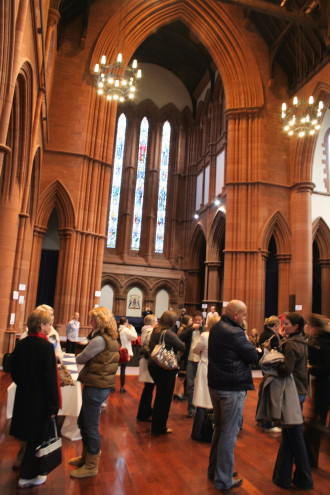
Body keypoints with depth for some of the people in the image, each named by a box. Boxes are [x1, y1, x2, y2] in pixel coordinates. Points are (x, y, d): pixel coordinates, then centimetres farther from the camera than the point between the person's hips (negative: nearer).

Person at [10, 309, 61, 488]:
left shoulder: (21, 344, -1)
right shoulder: (46, 346, -21)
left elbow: (14, 372, 9)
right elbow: (50, 378, -21)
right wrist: (53, 405, -13)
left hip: (24, 396, 7)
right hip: (40, 399, -7)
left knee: (30, 434, 21)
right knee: (37, 437, 10)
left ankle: (28, 467, 37)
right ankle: (28, 476, 23)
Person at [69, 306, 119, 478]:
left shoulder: (99, 340, -21)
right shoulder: (111, 339, 8)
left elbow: (80, 359, -13)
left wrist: (78, 356, 7)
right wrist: (86, 357, -5)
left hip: (95, 387, -10)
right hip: (103, 384, 10)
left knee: (91, 426, 5)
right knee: (83, 422, 23)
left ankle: (91, 466, 21)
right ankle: (86, 456, 39)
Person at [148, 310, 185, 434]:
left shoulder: (155, 331, 4)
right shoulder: (169, 334, -20)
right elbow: (182, 347, -15)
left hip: (153, 365, 8)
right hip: (166, 368, -8)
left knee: (159, 395, 24)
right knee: (165, 397, 6)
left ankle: (155, 425, 36)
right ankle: (160, 427, 16)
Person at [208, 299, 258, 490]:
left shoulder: (216, 328, 7)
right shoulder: (234, 332, -21)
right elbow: (254, 356, -16)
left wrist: (243, 346, 2)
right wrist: (248, 344, 4)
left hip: (216, 384, 9)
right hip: (232, 388, -9)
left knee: (220, 428, 22)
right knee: (229, 433, 4)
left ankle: (214, 470, 35)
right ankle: (223, 480, 16)